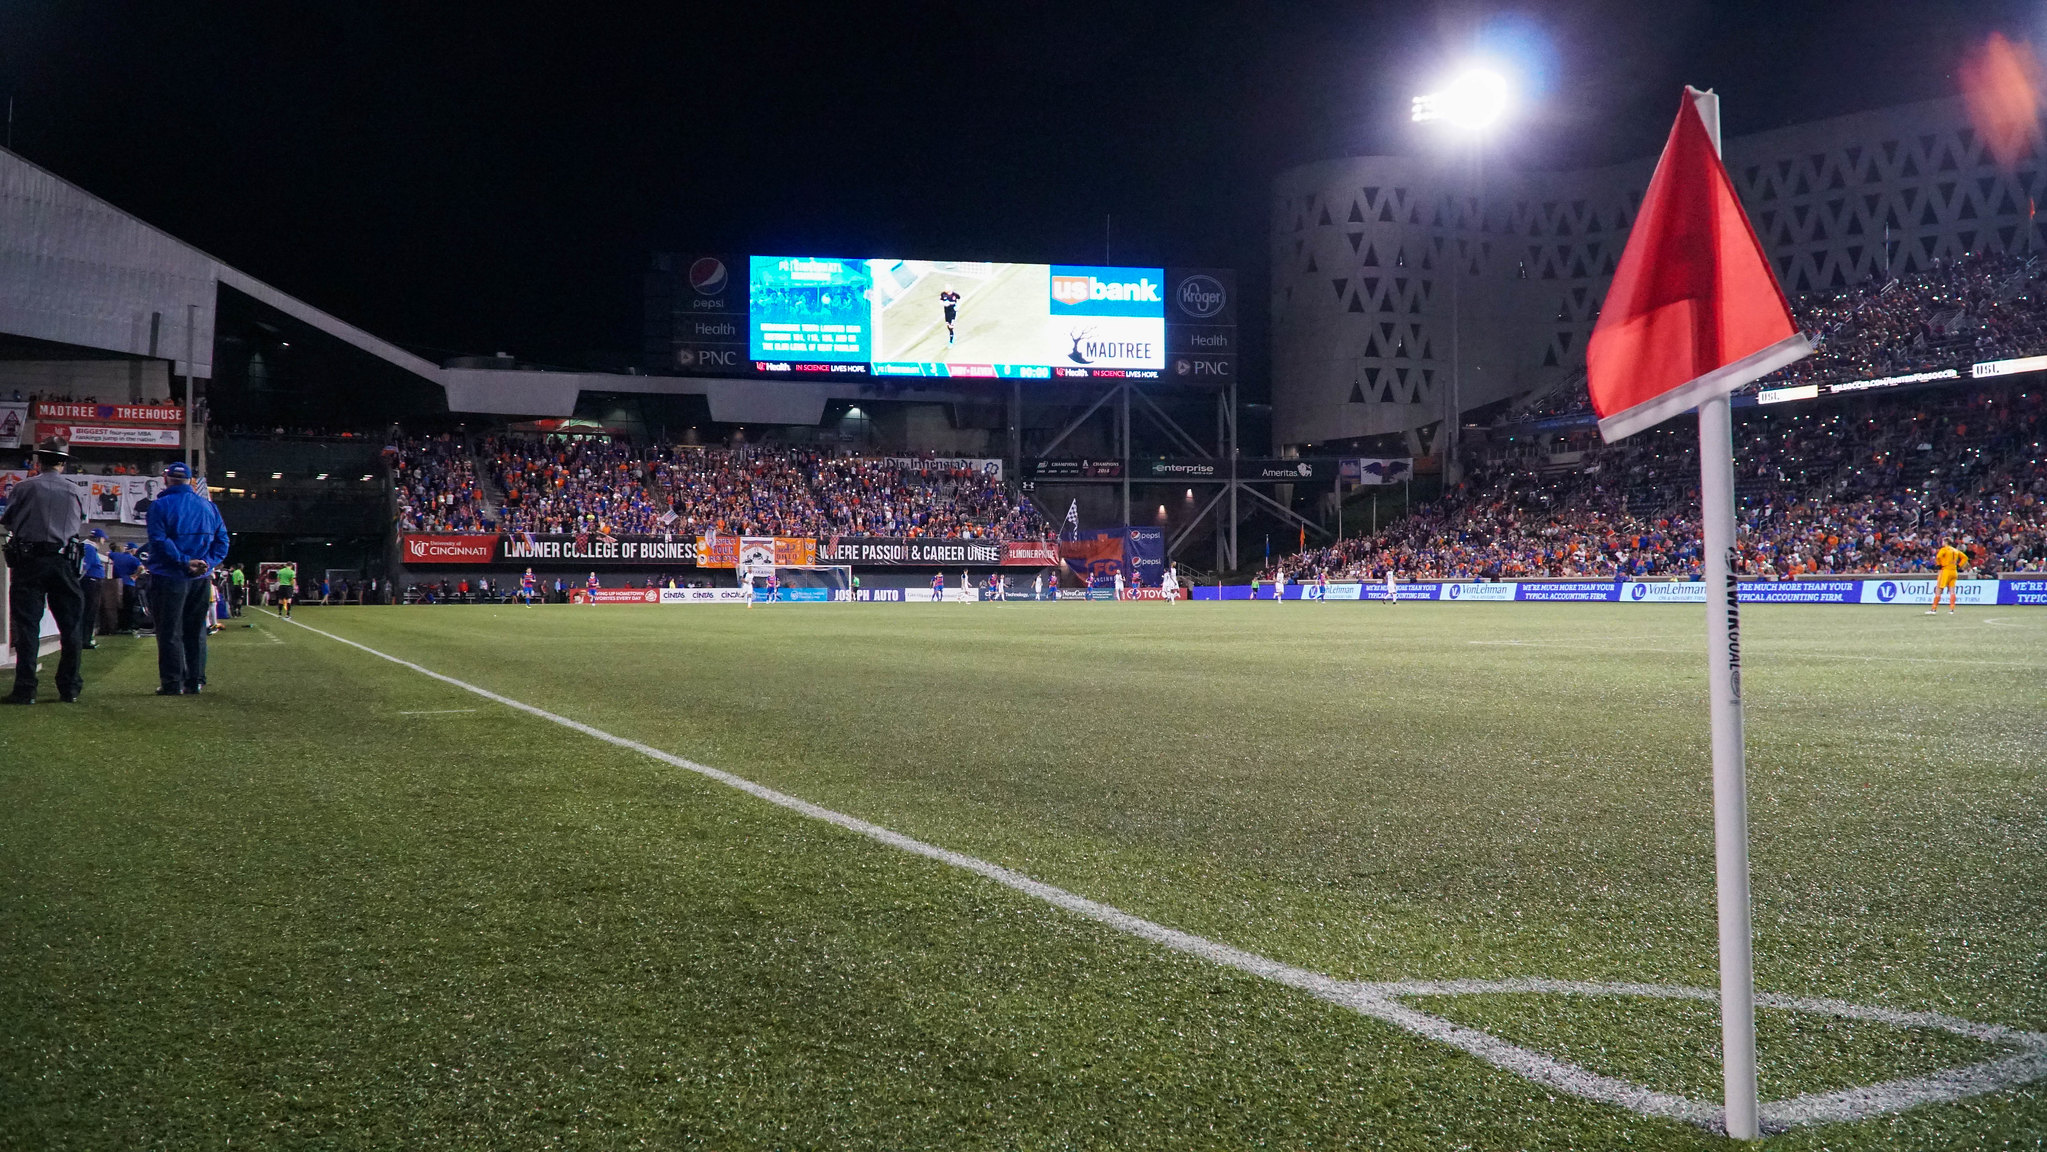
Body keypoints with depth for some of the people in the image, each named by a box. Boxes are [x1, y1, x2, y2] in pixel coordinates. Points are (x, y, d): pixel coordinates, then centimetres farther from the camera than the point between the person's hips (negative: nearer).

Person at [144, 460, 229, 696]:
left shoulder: (159, 505, -6)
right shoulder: (208, 506, 8)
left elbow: (160, 541, -17)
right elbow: (222, 539, 4)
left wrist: (185, 561, -16)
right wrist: (207, 562, -4)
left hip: (169, 578, -4)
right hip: (201, 580, 4)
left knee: (170, 632, 1)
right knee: (196, 632, 12)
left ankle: (173, 682, 1)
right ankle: (195, 681, 13)